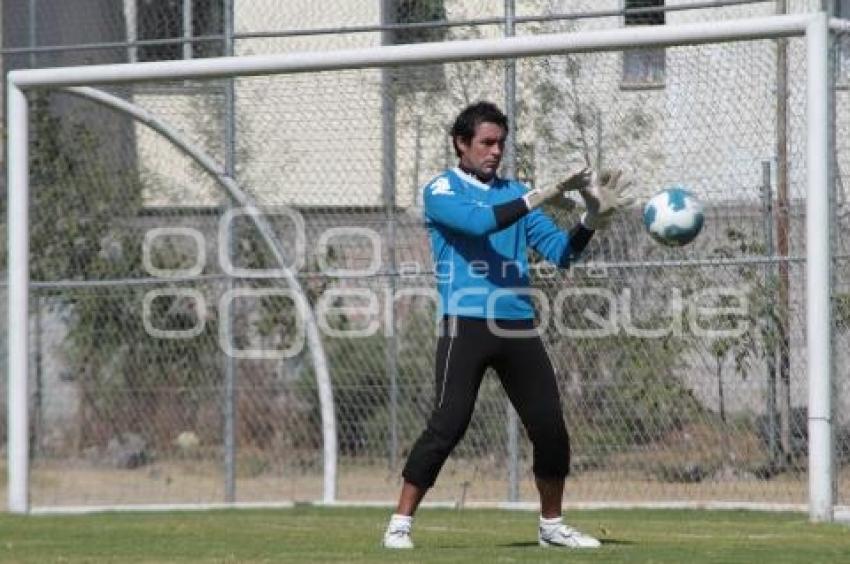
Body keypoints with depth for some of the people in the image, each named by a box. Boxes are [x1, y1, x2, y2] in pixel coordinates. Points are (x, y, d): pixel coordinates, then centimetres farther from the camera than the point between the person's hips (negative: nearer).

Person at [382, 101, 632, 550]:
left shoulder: (513, 192, 16)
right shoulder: (441, 191, 0)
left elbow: (560, 250, 11)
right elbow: (479, 222, -21)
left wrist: (592, 217, -6)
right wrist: (540, 197, -24)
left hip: (518, 325, 6)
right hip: (466, 324, -5)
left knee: (550, 427, 4)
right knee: (448, 425, -13)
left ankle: (552, 526, 19)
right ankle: (400, 524, -8)